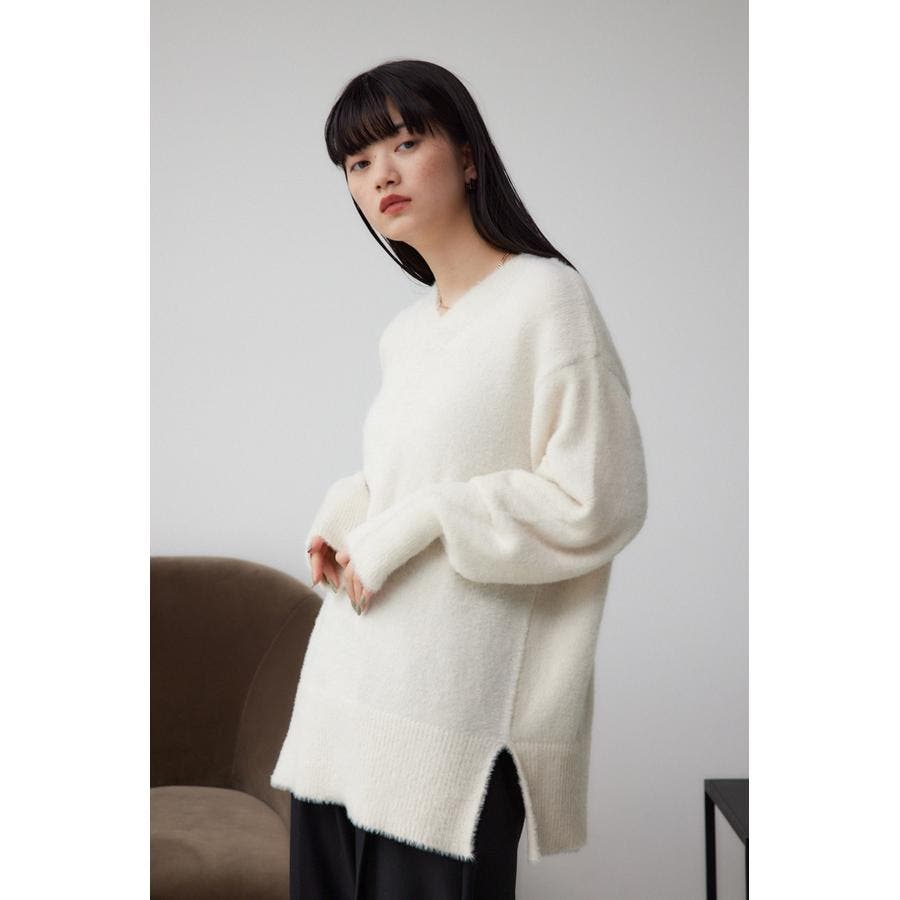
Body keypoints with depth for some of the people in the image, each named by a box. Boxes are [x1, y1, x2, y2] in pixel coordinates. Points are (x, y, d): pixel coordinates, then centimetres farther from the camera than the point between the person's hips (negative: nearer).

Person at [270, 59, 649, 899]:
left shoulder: (544, 296, -7)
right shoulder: (403, 332, 16)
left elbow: (597, 501, -12)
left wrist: (417, 524, -12)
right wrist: (344, 516, 7)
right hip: (345, 692, 7)